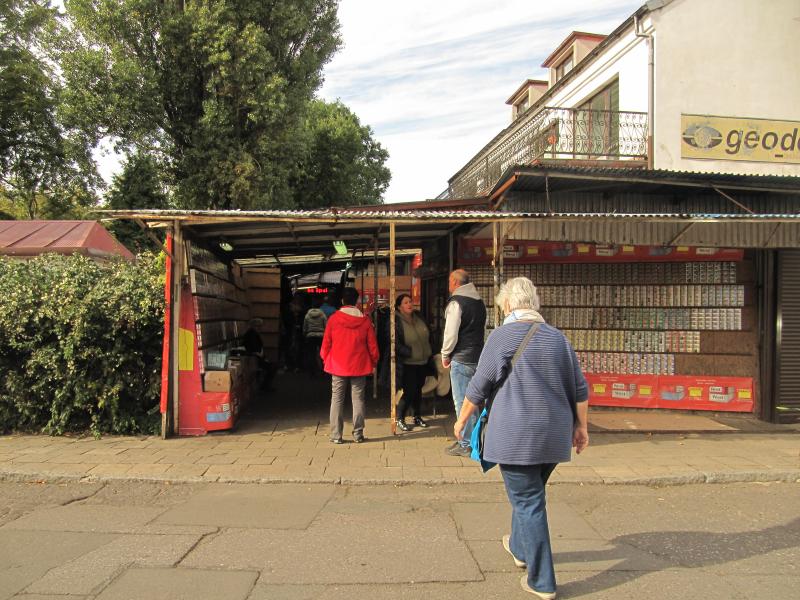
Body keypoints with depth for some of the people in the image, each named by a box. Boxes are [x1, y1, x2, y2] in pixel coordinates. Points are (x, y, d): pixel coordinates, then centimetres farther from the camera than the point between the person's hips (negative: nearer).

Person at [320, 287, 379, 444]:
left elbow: (326, 343, 0)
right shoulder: (365, 320, -4)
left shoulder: (333, 319, -6)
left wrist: (325, 360, 15)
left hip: (338, 366, -1)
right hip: (359, 366, 1)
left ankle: (336, 435, 7)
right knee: (358, 399, 8)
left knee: (337, 400, 6)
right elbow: (372, 344, 0)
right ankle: (358, 434, 11)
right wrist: (373, 362, 13)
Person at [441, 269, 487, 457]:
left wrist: (445, 354, -4)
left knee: (462, 401, -1)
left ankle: (465, 445, 5)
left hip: (461, 359, -8)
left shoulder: (456, 302, -13)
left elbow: (451, 333, -17)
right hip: (478, 356, 8)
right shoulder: (479, 302, 13)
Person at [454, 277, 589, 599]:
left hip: (516, 435, -6)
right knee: (529, 494, 24)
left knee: (528, 502, 4)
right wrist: (580, 426, 20)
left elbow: (478, 388, -4)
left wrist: (462, 420, 9)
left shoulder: (502, 336, -9)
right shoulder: (557, 337, 7)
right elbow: (580, 389, 10)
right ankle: (519, 548, 44)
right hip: (553, 436, 6)